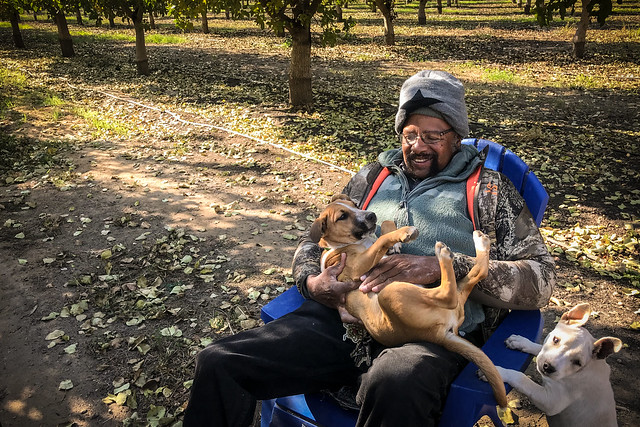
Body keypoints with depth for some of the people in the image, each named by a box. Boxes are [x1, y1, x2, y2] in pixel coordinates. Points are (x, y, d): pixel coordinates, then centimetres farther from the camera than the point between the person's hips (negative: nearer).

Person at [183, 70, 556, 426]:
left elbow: (541, 280, 0)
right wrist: (312, 283, -2)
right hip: (343, 318, 4)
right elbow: (314, 243, 23)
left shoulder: (489, 190, 11)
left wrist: (445, 266, -15)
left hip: (431, 335, -3)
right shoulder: (375, 176, 21)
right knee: (218, 363, -15)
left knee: (394, 388, -41)